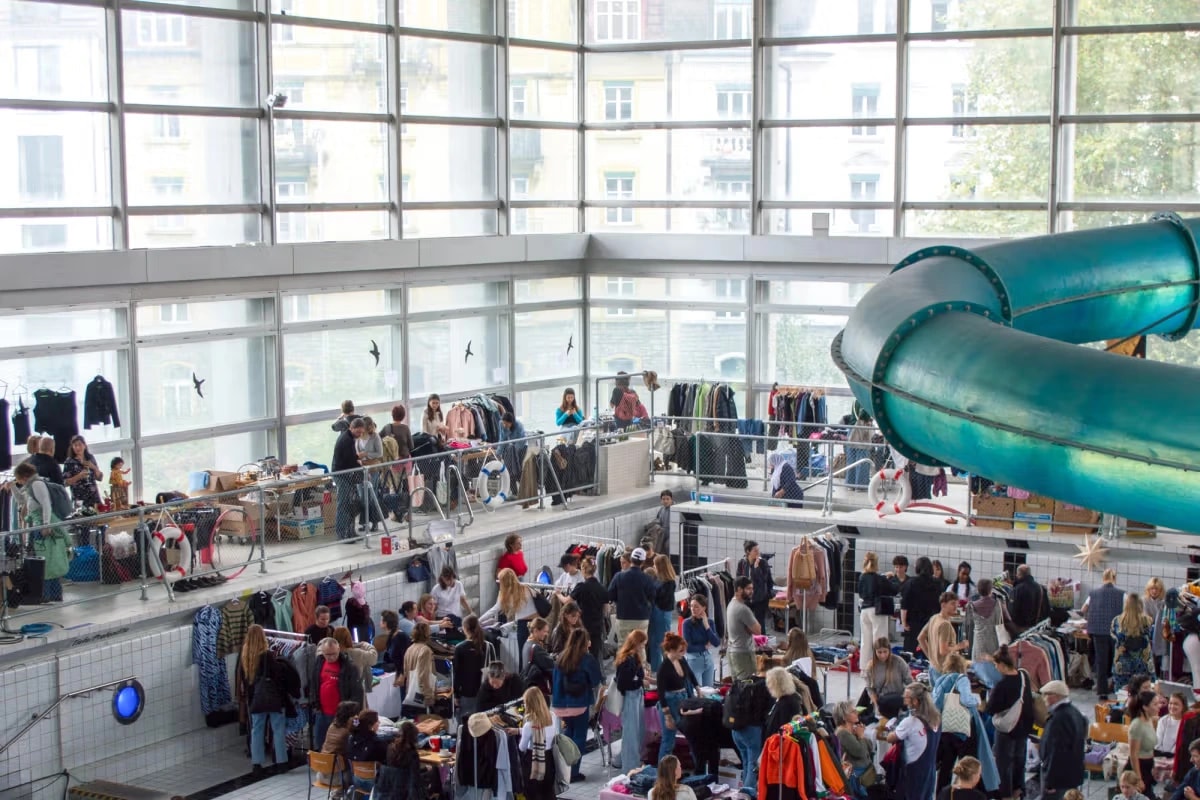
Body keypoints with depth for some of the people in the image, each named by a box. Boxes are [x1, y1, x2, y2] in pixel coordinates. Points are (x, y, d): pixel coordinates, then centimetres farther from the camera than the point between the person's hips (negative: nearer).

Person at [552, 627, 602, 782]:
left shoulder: (561, 658, 2)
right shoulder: (586, 659, -12)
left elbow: (556, 681, 7)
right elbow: (596, 681, -7)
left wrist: (556, 701, 13)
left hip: (562, 704, 5)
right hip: (580, 703, -5)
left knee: (568, 734, 21)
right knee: (579, 737, 5)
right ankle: (573, 772, 3)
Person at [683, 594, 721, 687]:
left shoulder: (709, 622, 1)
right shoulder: (687, 623, -11)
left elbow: (717, 643, -9)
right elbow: (688, 647, -13)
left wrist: (706, 625, -13)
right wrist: (705, 646, -3)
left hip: (709, 659, 4)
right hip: (694, 660, -4)